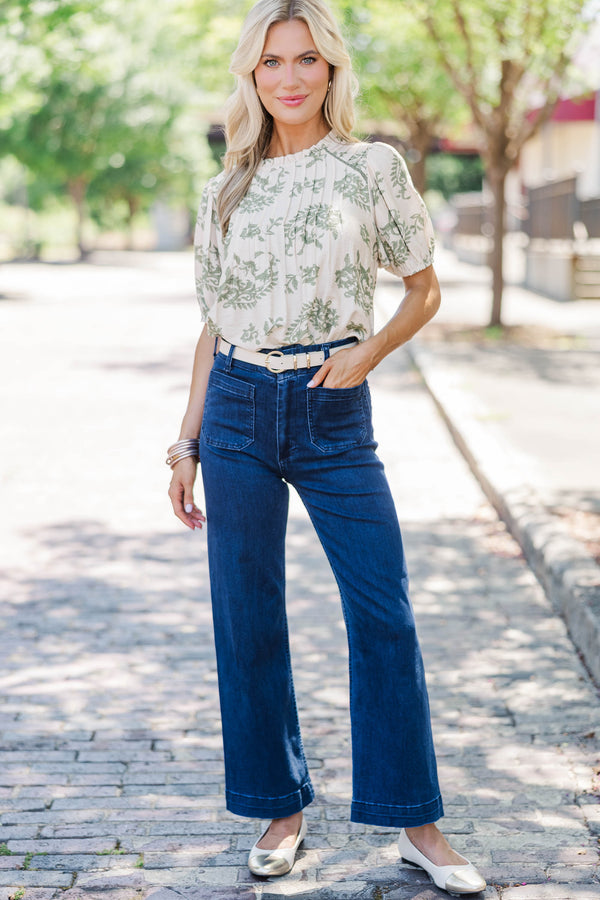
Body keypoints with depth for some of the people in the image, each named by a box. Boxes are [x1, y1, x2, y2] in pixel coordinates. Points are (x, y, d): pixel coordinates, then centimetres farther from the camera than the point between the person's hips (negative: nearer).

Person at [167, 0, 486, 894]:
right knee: (249, 620, 5)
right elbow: (215, 326, 12)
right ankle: (281, 809, 20)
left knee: (384, 617, -4)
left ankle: (416, 823, 9)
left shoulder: (373, 167, 2)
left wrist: (367, 351, -12)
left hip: (334, 415, -2)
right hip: (238, 413, 2)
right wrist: (187, 444, 8)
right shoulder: (226, 191, 8)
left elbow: (424, 290, 7)